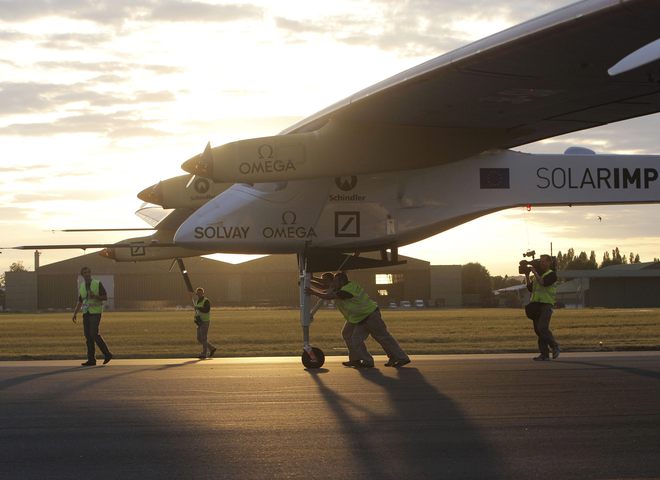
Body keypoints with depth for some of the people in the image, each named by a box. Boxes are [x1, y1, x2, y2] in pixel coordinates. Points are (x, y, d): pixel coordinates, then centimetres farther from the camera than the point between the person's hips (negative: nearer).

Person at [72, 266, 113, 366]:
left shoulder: (97, 284, -4)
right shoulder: (81, 286, 12)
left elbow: (105, 297, -4)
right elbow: (80, 302, 17)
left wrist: (95, 296, -21)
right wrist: (75, 314, 9)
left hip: (95, 312, -6)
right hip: (86, 313, 6)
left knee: (95, 334, -15)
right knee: (88, 336, 1)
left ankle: (107, 354, 0)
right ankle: (91, 360, 3)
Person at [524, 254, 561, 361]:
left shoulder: (551, 274, -2)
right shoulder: (537, 275, 20)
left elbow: (543, 283, -19)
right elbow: (530, 288, 14)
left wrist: (534, 272, -15)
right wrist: (527, 276, 5)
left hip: (546, 304, -7)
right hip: (535, 304, 7)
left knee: (542, 327, -20)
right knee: (538, 329, 2)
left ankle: (555, 347, -4)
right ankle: (544, 354, 5)